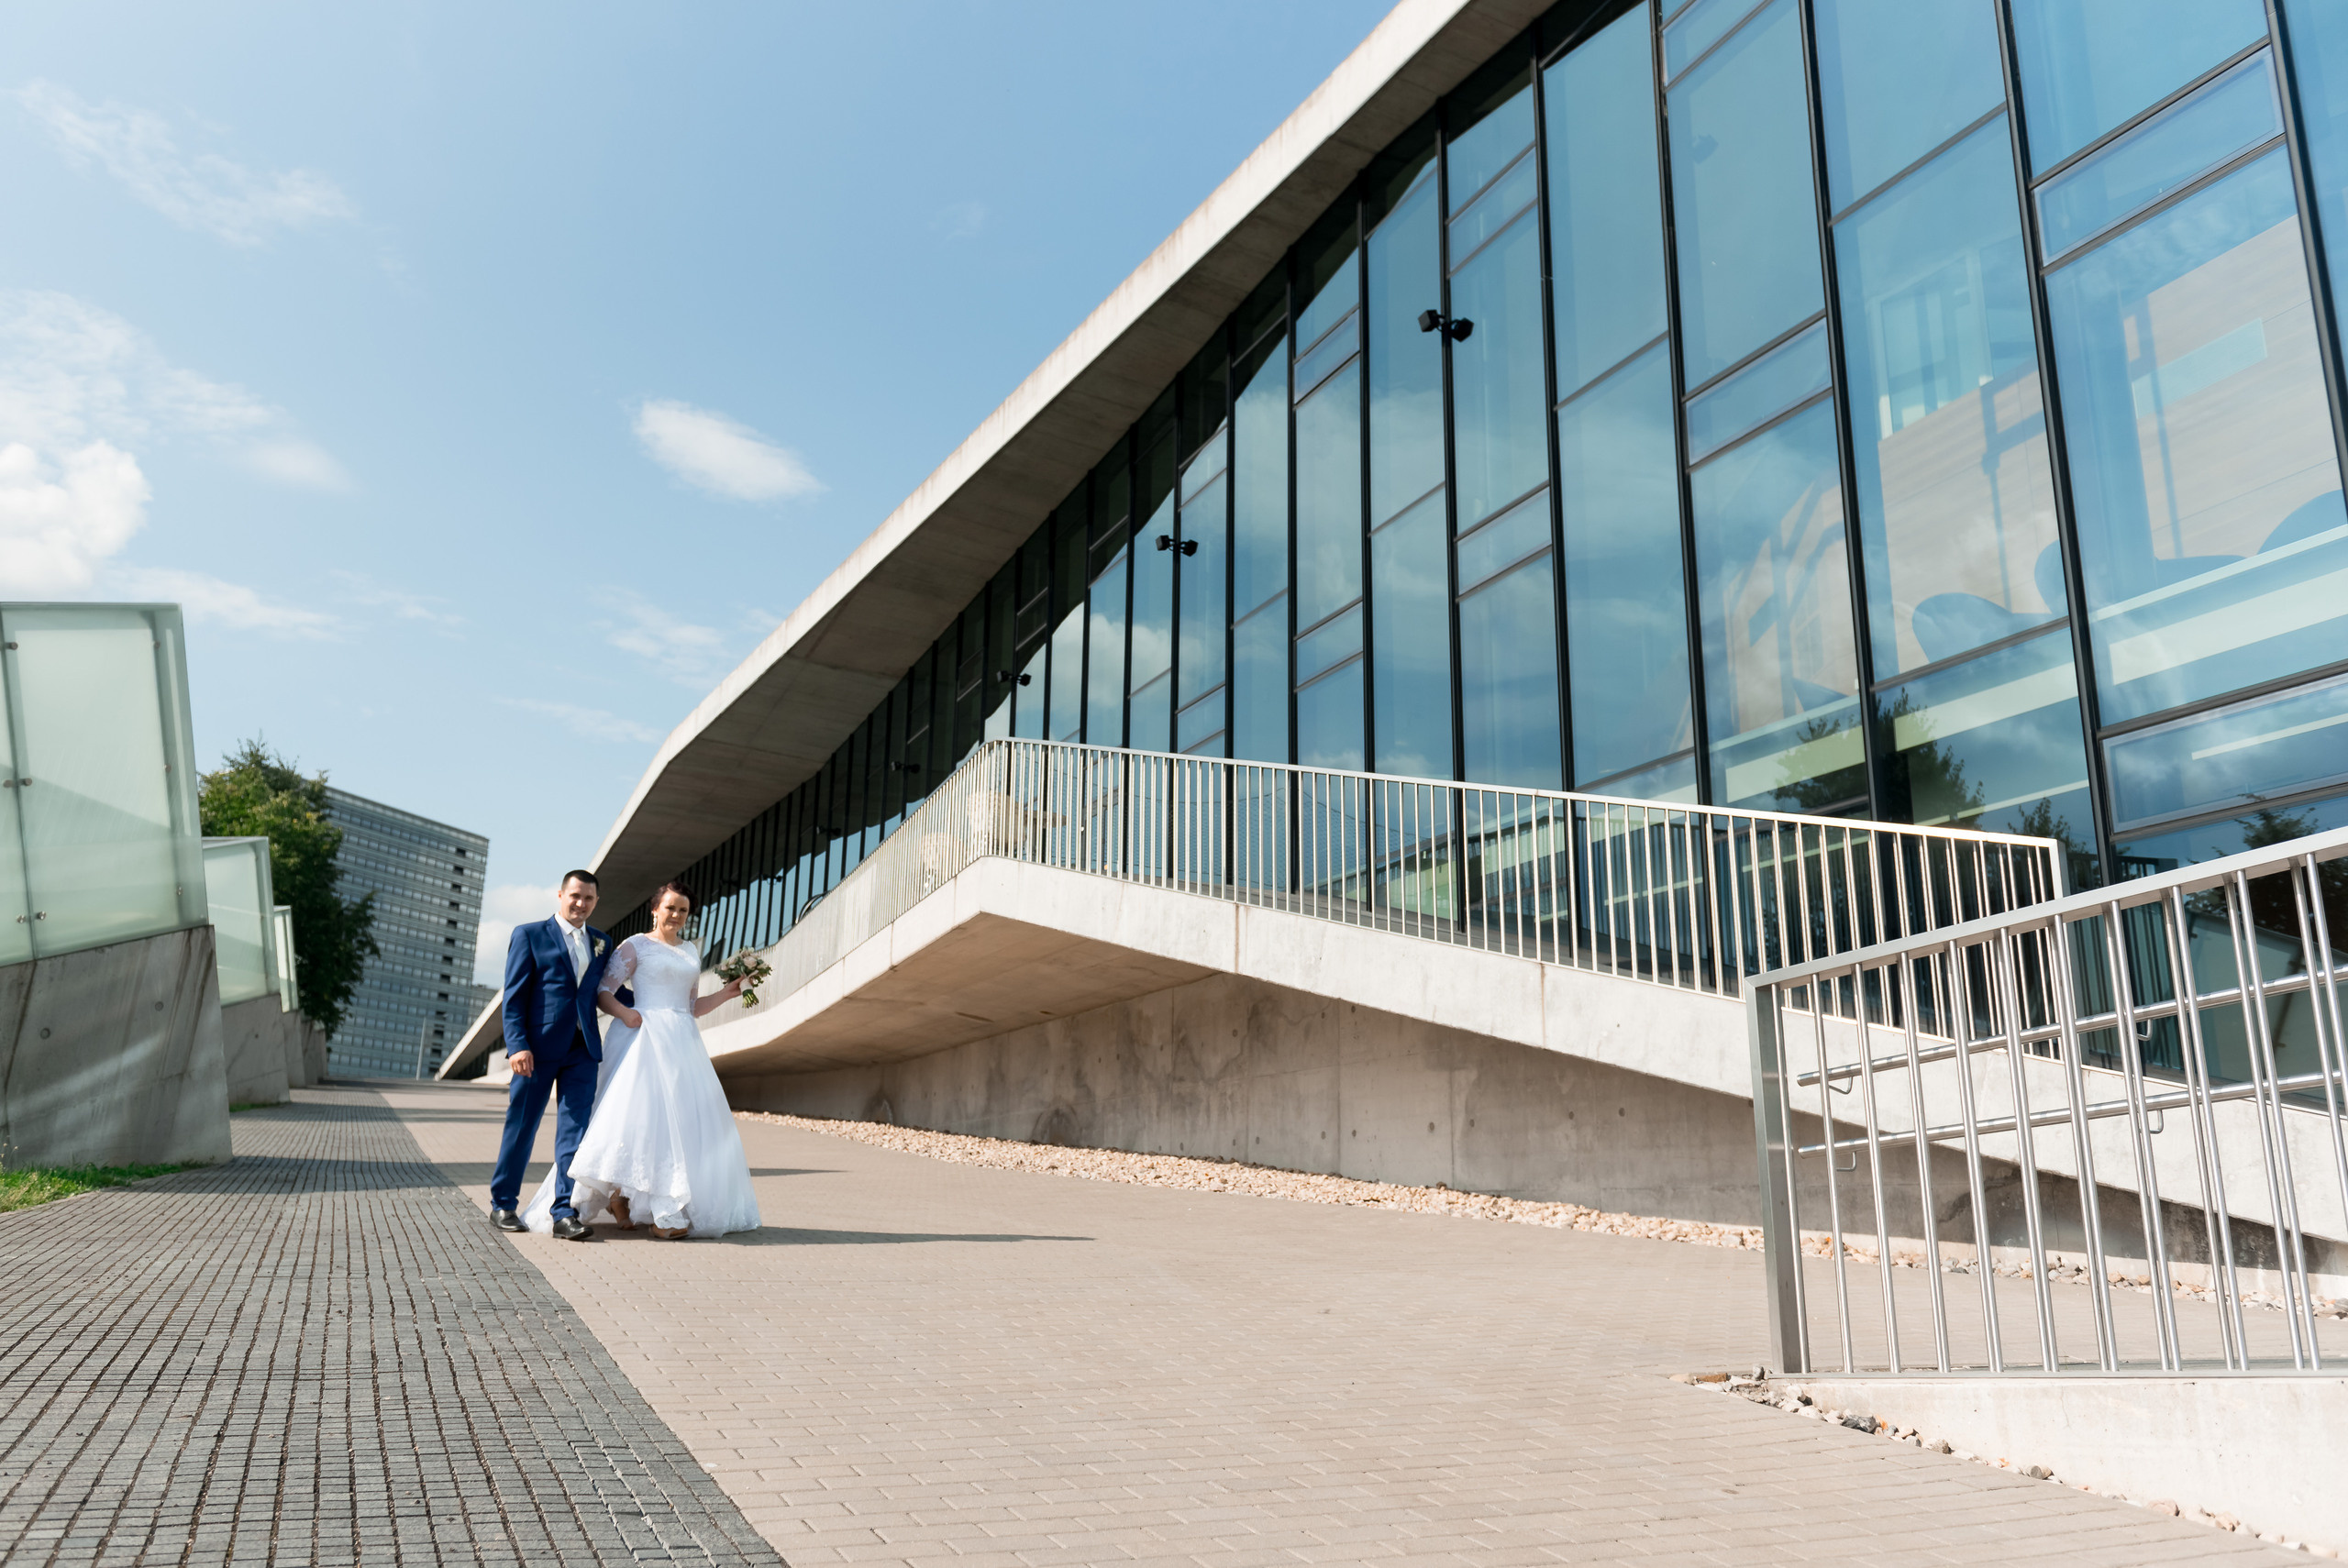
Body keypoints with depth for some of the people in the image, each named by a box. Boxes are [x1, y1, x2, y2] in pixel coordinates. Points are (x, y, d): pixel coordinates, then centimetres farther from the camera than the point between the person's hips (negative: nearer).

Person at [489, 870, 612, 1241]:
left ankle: (563, 1213, 1)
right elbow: (514, 997, -4)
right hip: (538, 1047, -3)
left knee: (574, 1132, -1)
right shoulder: (529, 936, 2)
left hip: (581, 1050, 3)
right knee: (521, 1128, 7)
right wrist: (518, 1045, -14)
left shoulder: (601, 943, 15)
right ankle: (502, 1204, 22)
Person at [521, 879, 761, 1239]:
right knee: (642, 1109, -15)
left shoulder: (691, 952, 20)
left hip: (683, 1040, 6)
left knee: (685, 1120, 1)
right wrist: (624, 1012, -20)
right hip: (645, 1034, -6)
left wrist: (726, 993, 11)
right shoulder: (635, 946, 2)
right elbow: (601, 992, -3)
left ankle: (663, 1210, 7)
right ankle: (620, 1192, -5)